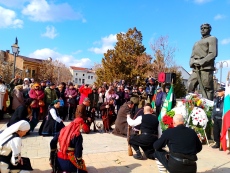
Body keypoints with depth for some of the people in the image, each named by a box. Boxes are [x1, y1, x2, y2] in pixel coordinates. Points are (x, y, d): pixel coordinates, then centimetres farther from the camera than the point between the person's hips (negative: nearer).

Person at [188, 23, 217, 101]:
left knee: (207, 90, -9)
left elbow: (213, 53, -5)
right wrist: (192, 62, -2)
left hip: (206, 68, -7)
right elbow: (192, 56, 21)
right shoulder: (197, 43, 31)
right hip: (196, 69, 7)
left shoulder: (212, 39, 11)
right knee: (190, 87, -2)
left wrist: (201, 62, -13)